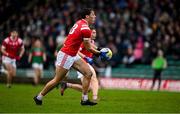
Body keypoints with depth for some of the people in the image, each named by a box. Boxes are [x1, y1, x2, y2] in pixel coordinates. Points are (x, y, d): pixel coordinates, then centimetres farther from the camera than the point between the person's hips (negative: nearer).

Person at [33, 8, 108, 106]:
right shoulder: (86, 29, -19)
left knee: (88, 73, 2)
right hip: (66, 55, -10)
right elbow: (88, 48, -12)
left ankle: (84, 99, 4)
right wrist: (100, 53, 2)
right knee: (57, 80, 0)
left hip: (73, 56, 10)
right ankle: (39, 97, 16)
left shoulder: (79, 23, 8)